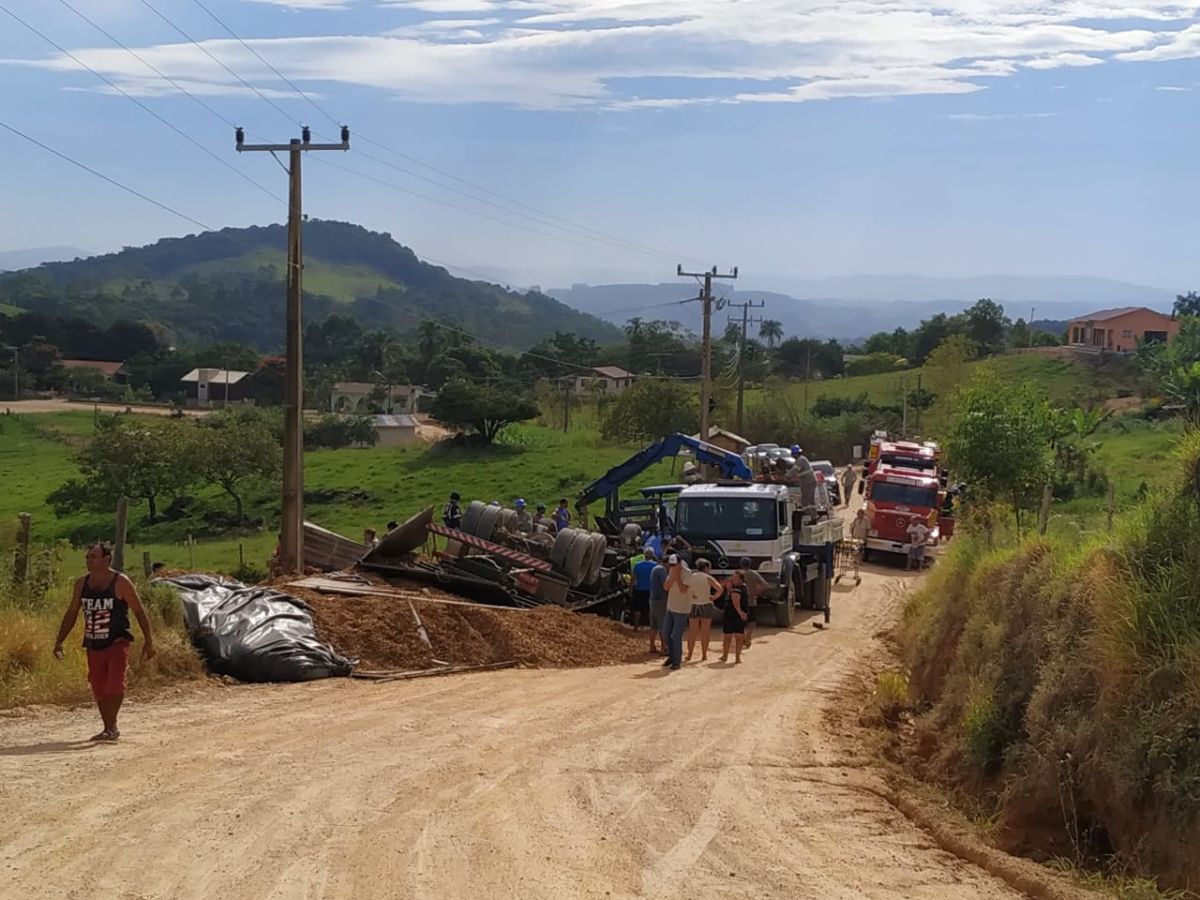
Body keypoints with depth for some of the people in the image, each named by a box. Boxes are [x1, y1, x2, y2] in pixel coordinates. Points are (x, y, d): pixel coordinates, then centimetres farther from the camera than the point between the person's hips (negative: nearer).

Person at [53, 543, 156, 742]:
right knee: (98, 689, 8)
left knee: (115, 684, -19)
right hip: (94, 645, 5)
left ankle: (112, 727, -12)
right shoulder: (81, 584, 5)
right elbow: (71, 613, 14)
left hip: (117, 643, -5)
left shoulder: (121, 583, -9)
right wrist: (59, 641, 11)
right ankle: (108, 729, 18)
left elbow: (139, 611, -6)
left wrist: (148, 641, -8)